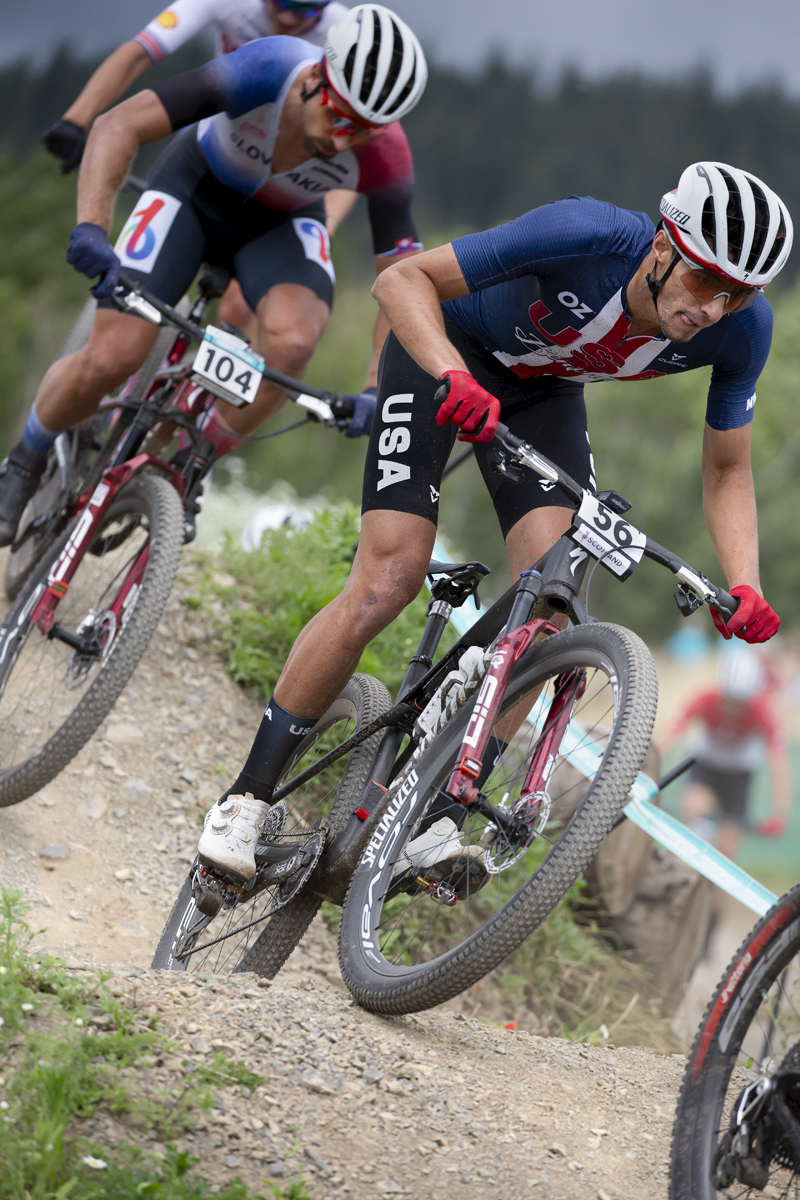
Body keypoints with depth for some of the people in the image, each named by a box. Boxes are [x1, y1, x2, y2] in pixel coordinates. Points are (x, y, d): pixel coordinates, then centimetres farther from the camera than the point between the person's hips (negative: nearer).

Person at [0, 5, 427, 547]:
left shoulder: (385, 159, -30)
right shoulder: (267, 70, -36)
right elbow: (119, 124, -36)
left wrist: (376, 390, -31)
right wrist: (91, 228, -49)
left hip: (282, 224, 1)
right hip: (195, 191, -1)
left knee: (293, 338, -31)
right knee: (112, 358, -16)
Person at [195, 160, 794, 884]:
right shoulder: (591, 234, -37)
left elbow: (728, 473, -9)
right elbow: (403, 278, -32)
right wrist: (455, 377, -49)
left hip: (545, 391, 4)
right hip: (446, 350, -4)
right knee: (389, 581, -16)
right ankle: (248, 798, -4)